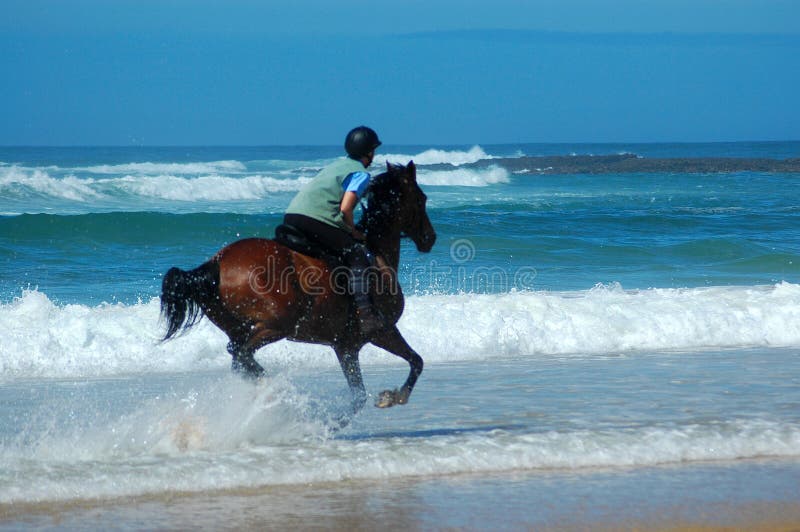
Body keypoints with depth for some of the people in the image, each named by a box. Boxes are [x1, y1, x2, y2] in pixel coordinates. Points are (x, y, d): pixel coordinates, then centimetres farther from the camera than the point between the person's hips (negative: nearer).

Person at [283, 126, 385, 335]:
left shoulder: (336, 164, 26)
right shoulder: (361, 174, 1)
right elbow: (345, 210, -12)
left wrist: (347, 230, 29)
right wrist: (354, 232, 4)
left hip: (290, 217, 8)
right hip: (315, 221, -8)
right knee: (357, 253, -5)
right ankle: (364, 312, -19)